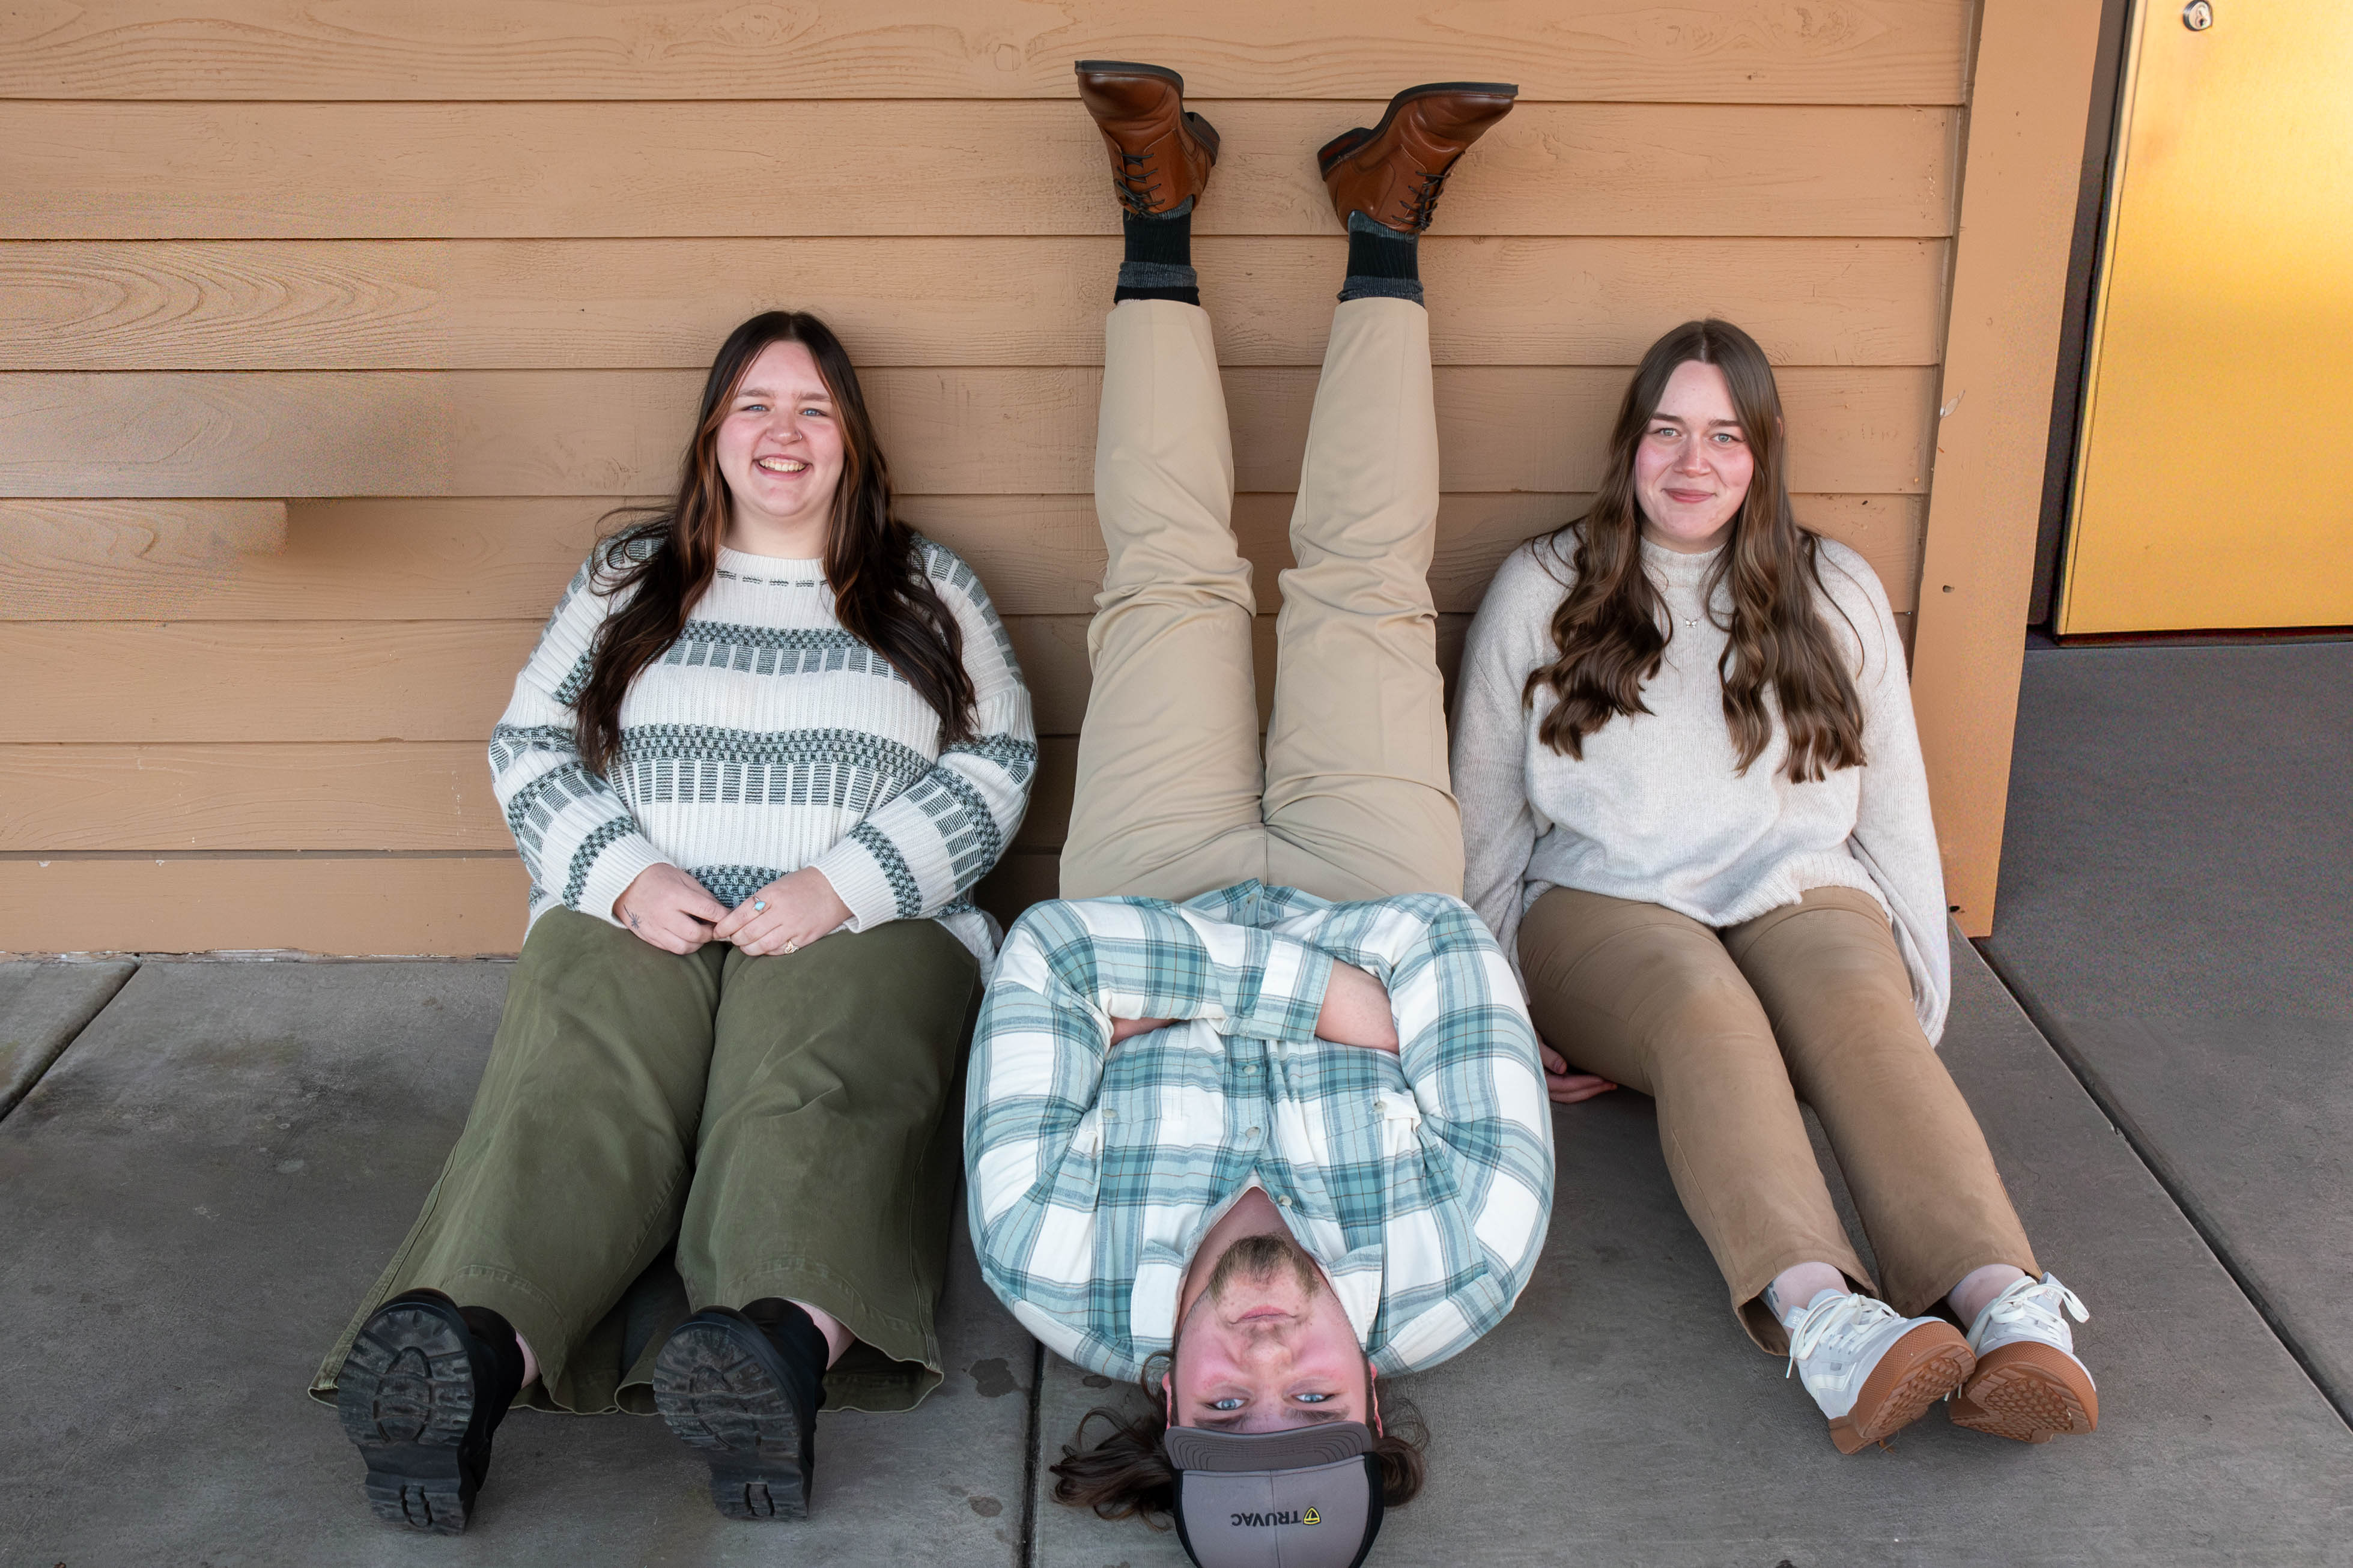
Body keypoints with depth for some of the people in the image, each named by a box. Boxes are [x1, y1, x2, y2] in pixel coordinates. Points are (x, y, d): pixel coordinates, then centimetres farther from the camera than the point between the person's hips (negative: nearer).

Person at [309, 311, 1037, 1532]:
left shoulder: (929, 590, 19)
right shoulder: (627, 579, 23)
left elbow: (993, 769, 7)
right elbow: (530, 746, 16)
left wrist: (840, 886, -9)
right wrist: (626, 875, -5)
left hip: (859, 924, -1)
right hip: (636, 916, 1)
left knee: (812, 1092, -37)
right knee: (575, 1084, -34)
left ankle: (792, 1343, -66)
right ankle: (472, 1351, -60)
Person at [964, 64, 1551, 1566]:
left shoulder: (1074, 1286, -43)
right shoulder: (1445, 1288, -41)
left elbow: (1043, 948, -40)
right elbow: (1453, 946, -35)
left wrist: (1245, 975, -45)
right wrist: (1333, 979, -42)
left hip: (1166, 897, 0)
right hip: (1368, 897, 0)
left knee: (1172, 576, 4)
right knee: (1364, 579, 3)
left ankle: (1163, 221, 29)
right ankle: (1385, 228, 28)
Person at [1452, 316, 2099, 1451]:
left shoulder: (1837, 594, 17)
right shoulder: (1543, 590, 12)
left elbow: (1894, 807, 17)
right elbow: (1482, 818, 11)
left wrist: (1918, 994, 7)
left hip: (1800, 893, 2)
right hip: (1604, 906, -1)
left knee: (1865, 1013, -34)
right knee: (1708, 1012, -37)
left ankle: (2005, 1305, -54)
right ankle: (1817, 1312, -58)